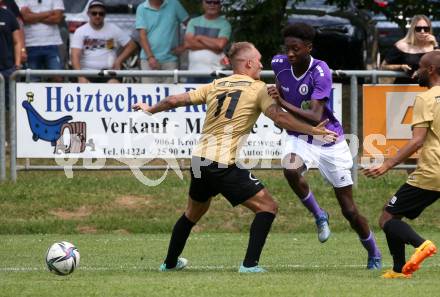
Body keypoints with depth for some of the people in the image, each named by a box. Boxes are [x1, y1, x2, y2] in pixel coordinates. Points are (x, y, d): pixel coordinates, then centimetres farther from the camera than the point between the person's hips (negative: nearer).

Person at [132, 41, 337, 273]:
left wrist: (150, 109, 36)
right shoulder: (257, 88, -1)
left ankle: (170, 262, 40)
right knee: (267, 207, -1)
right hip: (225, 165, -7)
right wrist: (313, 130, -10)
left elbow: (176, 100, 20)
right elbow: (279, 117, -13)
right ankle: (250, 263, -11)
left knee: (194, 211, 29)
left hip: (199, 159, 7)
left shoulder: (216, 86, 15)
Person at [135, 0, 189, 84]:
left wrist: (184, 46, 2)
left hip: (169, 59, 1)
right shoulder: (142, 9, 3)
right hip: (149, 59, -1)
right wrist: (150, 57, -14)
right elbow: (142, 35, -3)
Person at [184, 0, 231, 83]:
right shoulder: (193, 22, 15)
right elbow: (188, 43, -1)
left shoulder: (224, 24, 5)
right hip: (194, 71, 3)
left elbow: (220, 44, -11)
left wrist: (200, 37, -1)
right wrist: (211, 46, -8)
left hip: (215, 73, -3)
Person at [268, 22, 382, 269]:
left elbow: (316, 118, -32)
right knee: (291, 169, -34)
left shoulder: (320, 72, -24)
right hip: (299, 137, 4)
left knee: (349, 210, 2)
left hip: (329, 140, -3)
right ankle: (319, 216, -8)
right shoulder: (279, 63, -9)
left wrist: (283, 103, -34)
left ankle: (374, 255, 26)